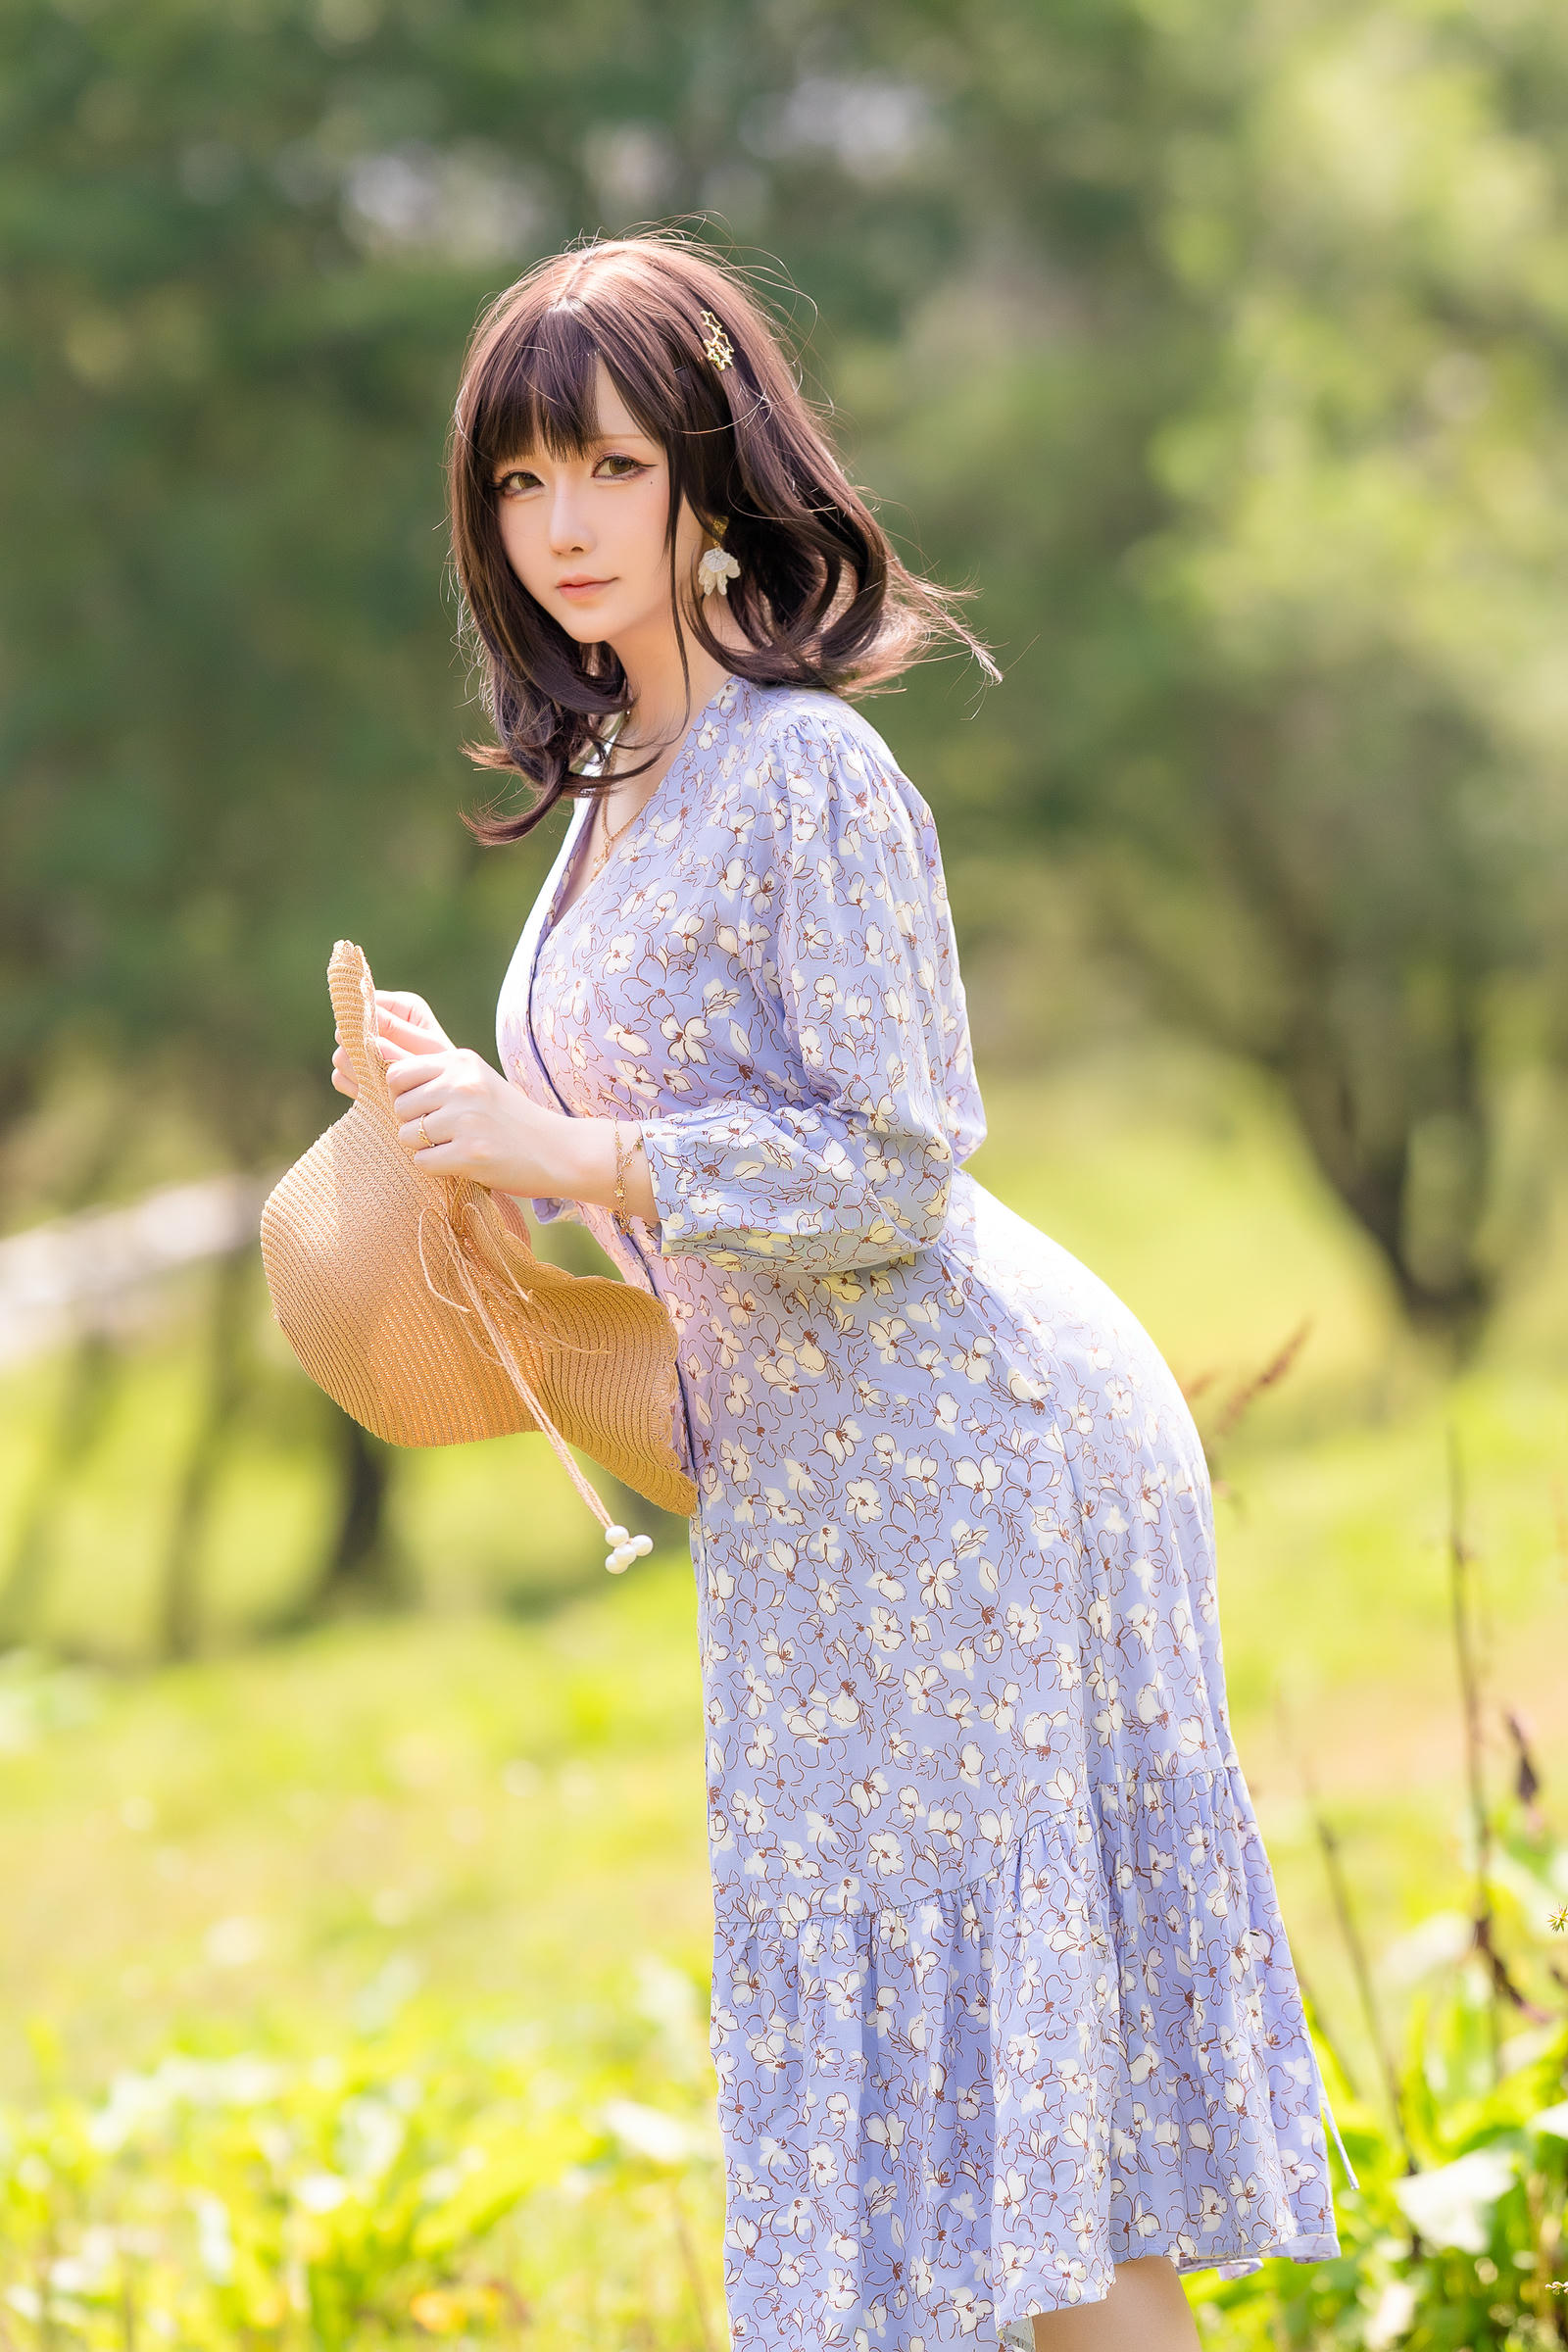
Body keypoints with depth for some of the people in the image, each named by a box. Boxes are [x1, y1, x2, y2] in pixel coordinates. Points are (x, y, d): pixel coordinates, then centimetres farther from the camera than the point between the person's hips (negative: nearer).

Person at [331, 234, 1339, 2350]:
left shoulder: (809, 772, -17)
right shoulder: (618, 777, 12)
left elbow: (896, 1159, -21)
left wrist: (566, 1154, -23)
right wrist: (472, 1107, 5)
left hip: (958, 1440, -10)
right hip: (806, 1465, 10)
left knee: (1004, 1989, -4)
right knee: (889, 2007, 13)